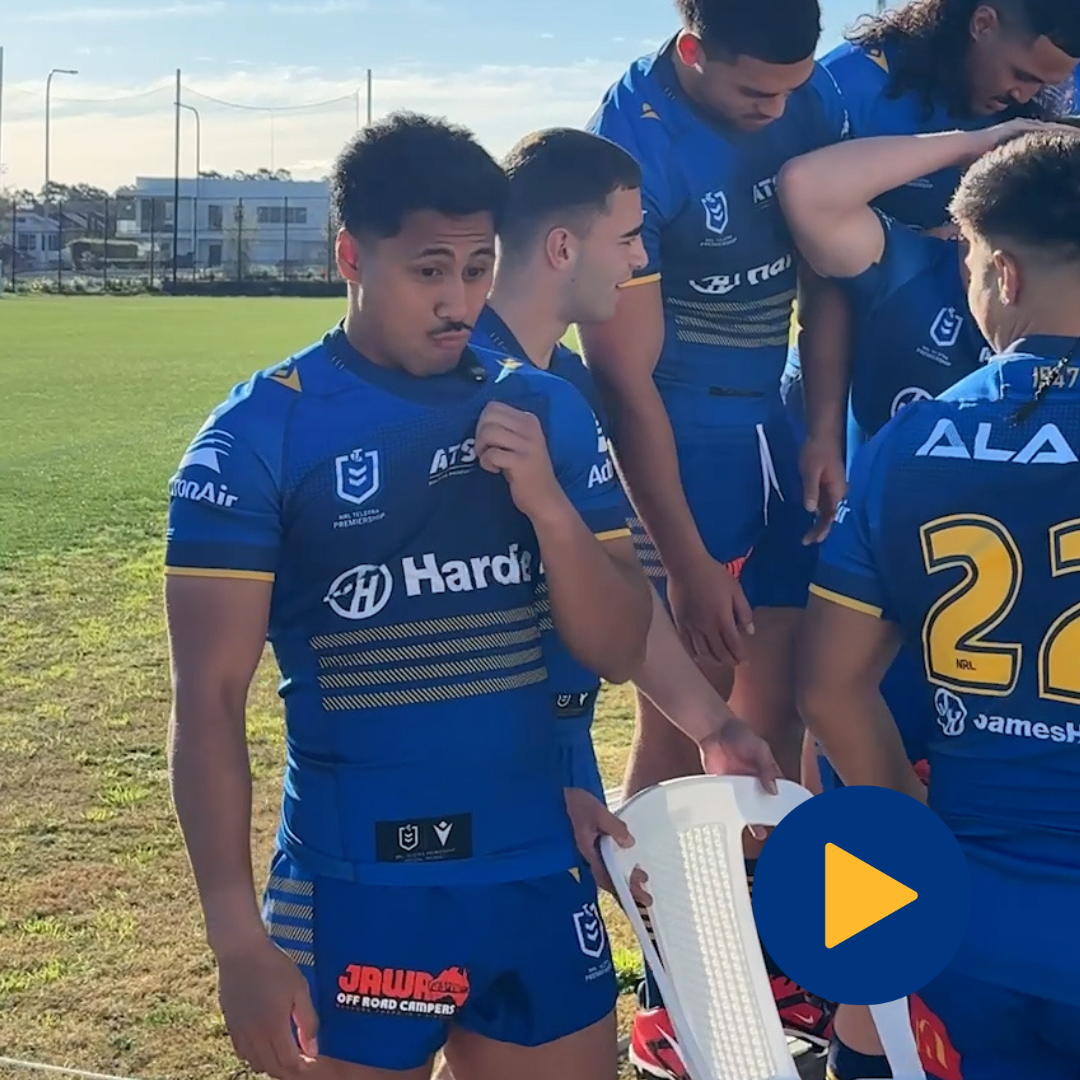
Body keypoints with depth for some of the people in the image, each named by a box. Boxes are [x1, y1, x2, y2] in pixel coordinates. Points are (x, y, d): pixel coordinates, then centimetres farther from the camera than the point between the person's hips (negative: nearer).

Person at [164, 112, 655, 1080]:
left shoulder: (546, 412, 3)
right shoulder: (260, 433, -9)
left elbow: (620, 652, 5)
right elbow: (209, 701, -9)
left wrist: (549, 506, -12)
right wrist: (238, 940, -14)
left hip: (539, 878, 4)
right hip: (353, 892, -4)